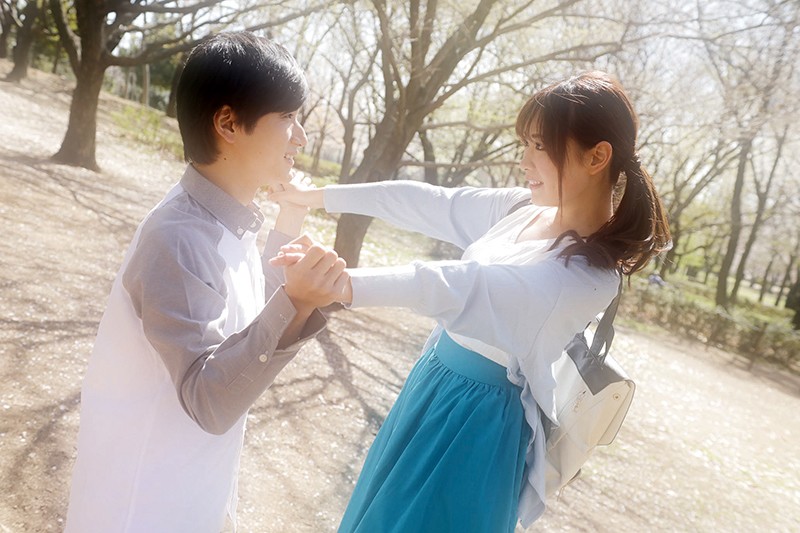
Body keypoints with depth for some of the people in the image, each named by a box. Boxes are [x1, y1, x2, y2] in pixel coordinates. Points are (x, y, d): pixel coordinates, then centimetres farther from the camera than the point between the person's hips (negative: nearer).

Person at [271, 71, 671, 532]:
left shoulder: (590, 273, -25)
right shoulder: (522, 208, -3)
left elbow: (461, 286, -36)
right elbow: (427, 203, 1)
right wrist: (316, 196, 5)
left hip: (480, 417, -7)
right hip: (434, 381, 8)